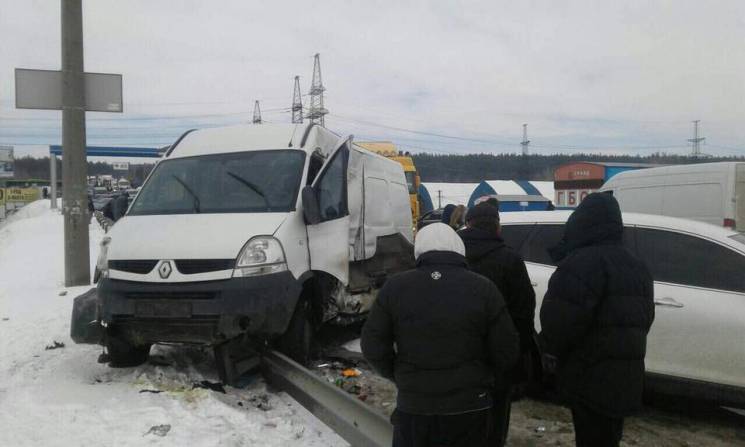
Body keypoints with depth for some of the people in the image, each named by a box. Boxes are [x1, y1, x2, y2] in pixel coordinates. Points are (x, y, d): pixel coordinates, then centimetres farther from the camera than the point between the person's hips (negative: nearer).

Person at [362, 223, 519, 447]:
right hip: (470, 408, 0)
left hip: (412, 406, 1)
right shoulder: (484, 288, -8)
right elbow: (507, 351, -6)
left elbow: (373, 347, -4)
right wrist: (485, 382, 11)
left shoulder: (394, 287, -6)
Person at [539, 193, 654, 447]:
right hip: (627, 378, 9)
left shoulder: (582, 262, -17)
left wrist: (551, 349, -5)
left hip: (592, 379, -9)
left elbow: (561, 319, -25)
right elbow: (643, 320, 21)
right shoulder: (636, 266, 15)